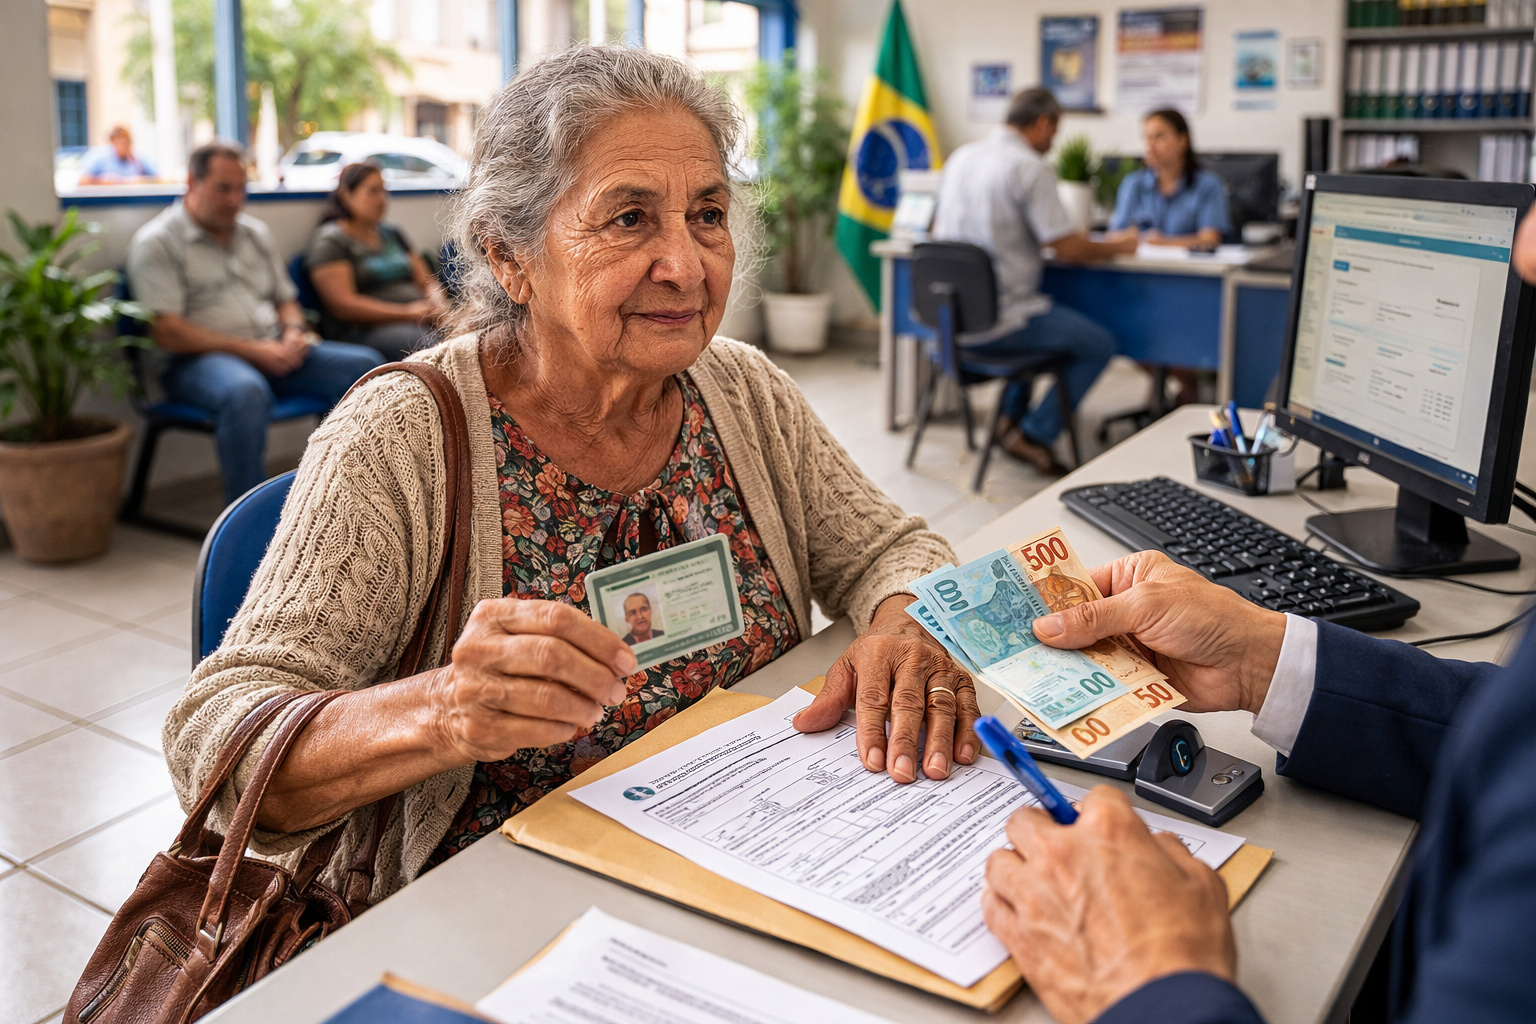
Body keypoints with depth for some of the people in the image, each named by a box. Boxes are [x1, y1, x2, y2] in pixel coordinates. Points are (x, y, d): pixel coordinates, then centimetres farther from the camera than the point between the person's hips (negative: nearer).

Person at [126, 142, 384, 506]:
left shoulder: (256, 233, 20)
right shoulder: (155, 243, 0)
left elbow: (286, 301, 26)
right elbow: (166, 332, -10)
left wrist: (293, 332, 0)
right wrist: (251, 350, -17)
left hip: (272, 351, 6)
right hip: (200, 359, -6)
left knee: (365, 364, -17)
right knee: (245, 391, -42)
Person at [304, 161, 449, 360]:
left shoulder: (392, 233, 25)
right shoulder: (329, 241, 3)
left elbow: (426, 280, 26)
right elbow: (343, 306, -8)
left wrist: (436, 301, -1)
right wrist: (409, 312, -13)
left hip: (422, 320, 7)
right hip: (366, 330, -7)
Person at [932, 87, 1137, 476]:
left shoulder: (960, 157, 9)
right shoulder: (1031, 168, -14)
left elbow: (939, 228, 23)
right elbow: (1068, 248, -16)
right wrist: (1117, 247, 5)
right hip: (996, 322, -8)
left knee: (1038, 315, 36)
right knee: (1099, 345, 6)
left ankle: (1011, 416, 30)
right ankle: (1033, 434, 5)